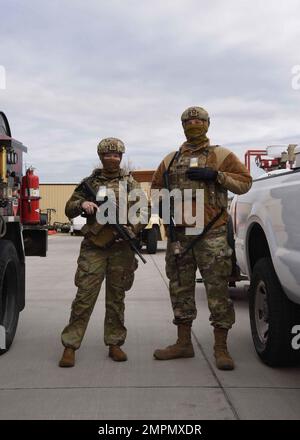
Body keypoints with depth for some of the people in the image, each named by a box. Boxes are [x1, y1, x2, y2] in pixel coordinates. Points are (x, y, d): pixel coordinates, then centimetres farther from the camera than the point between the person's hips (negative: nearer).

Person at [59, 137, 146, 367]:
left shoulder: (131, 183, 10)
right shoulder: (90, 182, 10)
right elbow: (69, 210, 9)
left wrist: (132, 229, -14)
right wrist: (82, 204, -13)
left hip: (121, 247, 1)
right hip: (94, 247, -1)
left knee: (116, 298, 9)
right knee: (84, 296, -4)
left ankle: (115, 343, 19)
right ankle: (70, 346, 2)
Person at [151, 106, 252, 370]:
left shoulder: (220, 155, 8)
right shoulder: (171, 159, 18)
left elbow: (244, 182, 2)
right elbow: (156, 185, 26)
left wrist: (215, 175, -11)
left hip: (211, 233, -4)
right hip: (179, 234, 4)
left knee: (217, 289, -6)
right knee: (180, 288, 9)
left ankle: (221, 348, 3)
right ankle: (184, 343, 20)